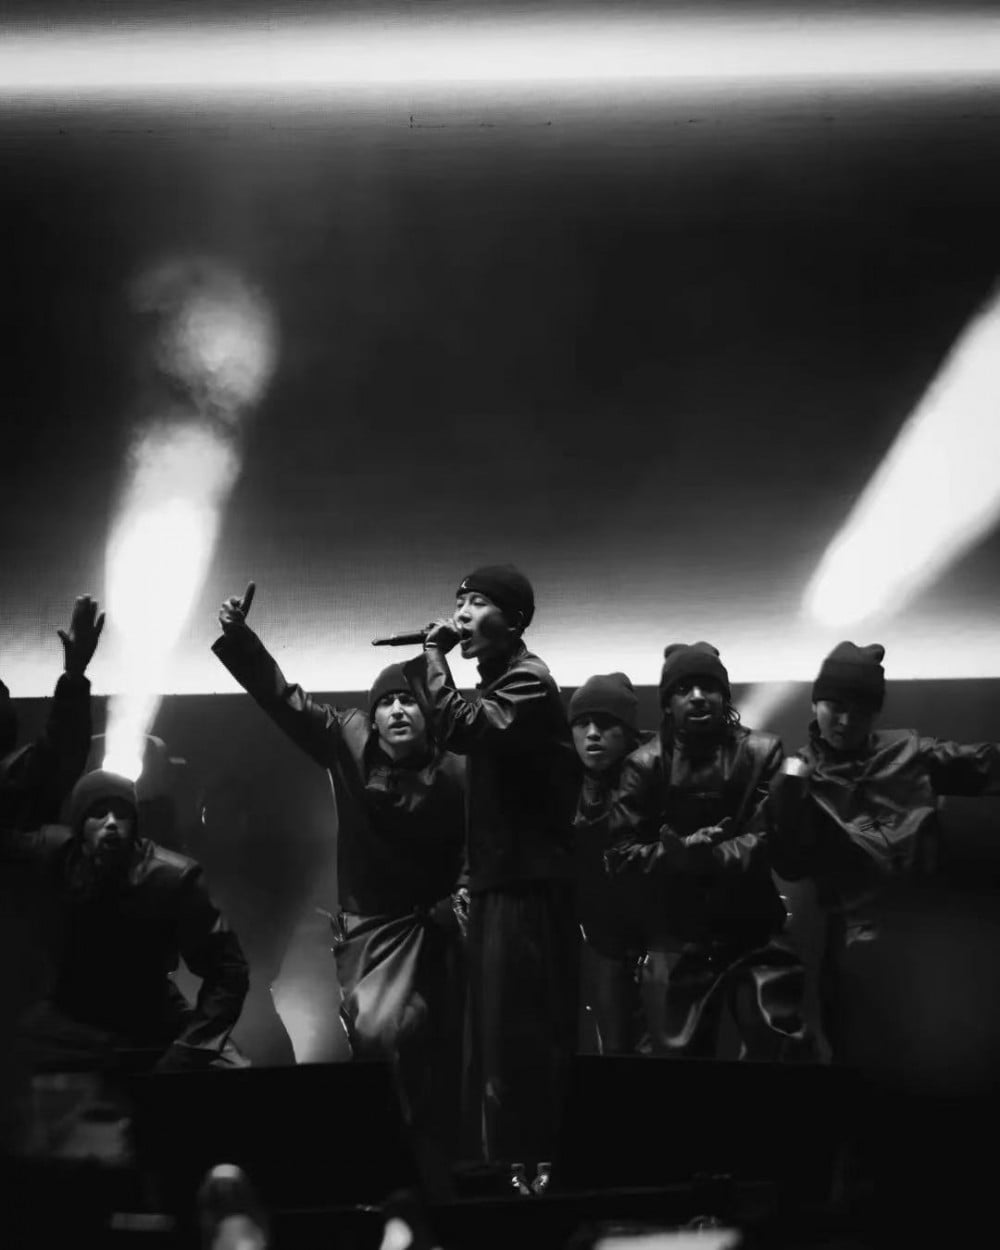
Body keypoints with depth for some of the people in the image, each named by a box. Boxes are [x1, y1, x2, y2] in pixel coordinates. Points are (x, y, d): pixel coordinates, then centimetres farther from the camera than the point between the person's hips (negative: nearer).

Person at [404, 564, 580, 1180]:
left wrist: (433, 654, -15)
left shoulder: (528, 681, -11)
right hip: (498, 883, 10)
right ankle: (500, 1163, 19)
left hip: (528, 886, -10)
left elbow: (460, 727, -27)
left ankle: (531, 1161, -5)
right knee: (496, 1036, 13)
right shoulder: (499, 679, 19)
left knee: (520, 1036, -9)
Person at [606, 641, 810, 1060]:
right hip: (680, 938, 1)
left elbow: (772, 841, -10)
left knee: (780, 1049, -5)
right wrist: (680, 851, -19)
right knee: (678, 1053, 7)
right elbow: (620, 853, -4)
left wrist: (705, 855, -21)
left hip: (754, 932, -1)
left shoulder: (760, 753, -2)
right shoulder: (645, 764, 1)